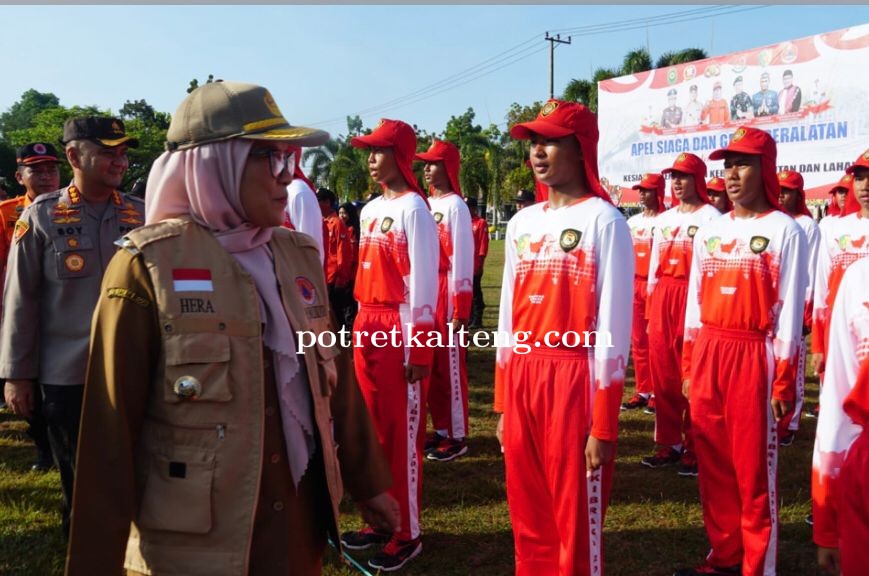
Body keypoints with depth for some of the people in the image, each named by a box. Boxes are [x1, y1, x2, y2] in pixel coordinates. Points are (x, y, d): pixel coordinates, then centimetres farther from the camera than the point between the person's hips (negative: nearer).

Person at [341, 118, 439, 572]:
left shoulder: (413, 207, -10)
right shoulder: (370, 210, 14)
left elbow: (423, 280, -13)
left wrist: (420, 347, -16)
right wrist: (362, 323, 15)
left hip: (399, 326, -8)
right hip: (367, 324, 8)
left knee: (402, 431, 0)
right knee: (375, 428, 14)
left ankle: (407, 533, 12)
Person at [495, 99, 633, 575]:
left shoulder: (604, 221, -7)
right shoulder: (521, 223, 12)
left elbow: (613, 332, -10)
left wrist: (604, 425, -11)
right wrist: (502, 405, 14)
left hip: (575, 382, -6)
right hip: (521, 382, 6)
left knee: (576, 524, 6)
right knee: (528, 519, 15)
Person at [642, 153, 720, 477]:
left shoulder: (711, 218, -3)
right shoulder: (663, 219, 16)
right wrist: (649, 313, 14)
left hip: (694, 298, -6)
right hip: (662, 300, 6)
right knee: (662, 375, 8)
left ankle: (695, 449, 10)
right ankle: (669, 444, 20)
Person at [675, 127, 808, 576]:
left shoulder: (784, 230, -4)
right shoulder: (709, 230, 12)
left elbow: (790, 310, -7)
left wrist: (784, 381, -9)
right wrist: (688, 366, 12)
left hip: (754, 357, -5)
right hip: (707, 355, 6)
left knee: (754, 468, 3)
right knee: (713, 463, 12)